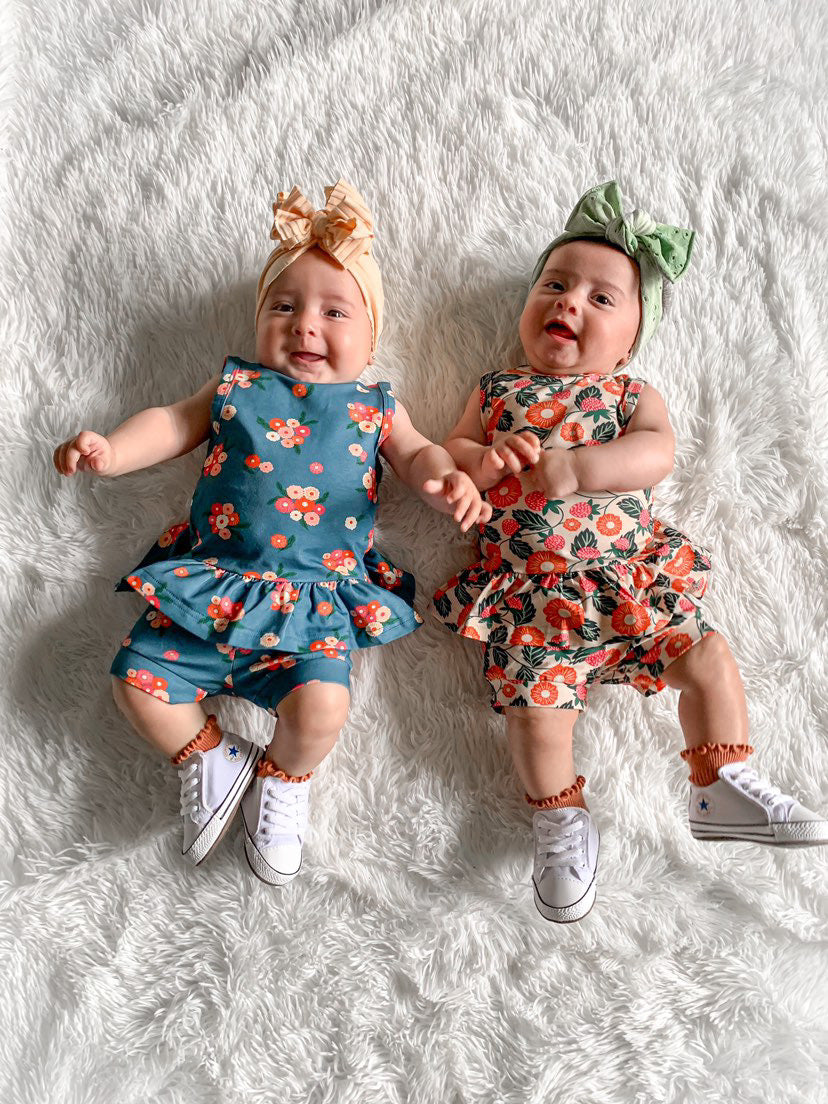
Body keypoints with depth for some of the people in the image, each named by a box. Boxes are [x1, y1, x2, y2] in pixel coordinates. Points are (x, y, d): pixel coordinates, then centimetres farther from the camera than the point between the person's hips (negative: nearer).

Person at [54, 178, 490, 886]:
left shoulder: (374, 408, 13)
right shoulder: (238, 386, 15)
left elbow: (416, 454, 14)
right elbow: (172, 425, 17)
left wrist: (448, 481, -10)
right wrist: (107, 450, 0)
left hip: (317, 594, -2)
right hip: (210, 583, 2)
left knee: (321, 707, -22)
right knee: (138, 680, -9)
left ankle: (283, 779, 13)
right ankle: (210, 756, 19)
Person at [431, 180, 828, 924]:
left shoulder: (633, 395, 10)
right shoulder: (496, 392, 14)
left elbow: (656, 453, -10)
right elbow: (448, 454, 11)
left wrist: (575, 465, -26)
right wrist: (482, 461, -13)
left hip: (631, 574, 2)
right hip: (531, 588, -1)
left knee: (708, 657, -6)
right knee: (538, 701, -13)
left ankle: (724, 791, 12)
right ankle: (562, 821, 11)